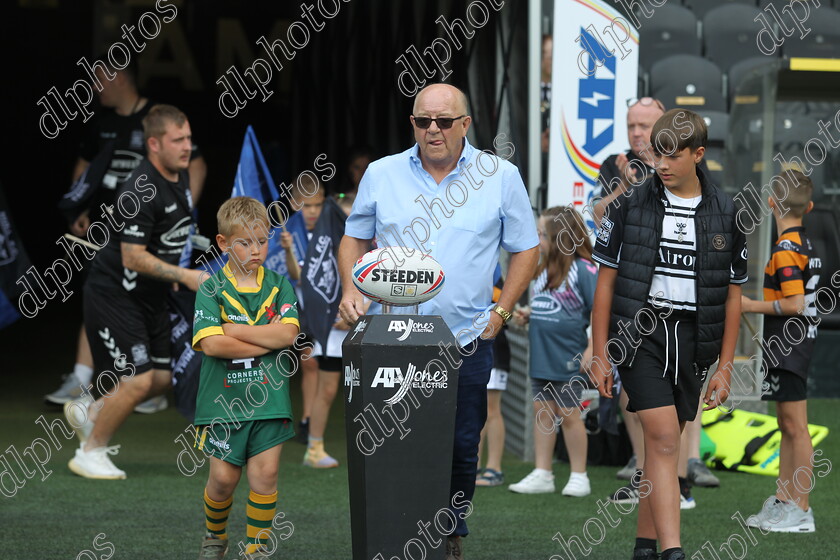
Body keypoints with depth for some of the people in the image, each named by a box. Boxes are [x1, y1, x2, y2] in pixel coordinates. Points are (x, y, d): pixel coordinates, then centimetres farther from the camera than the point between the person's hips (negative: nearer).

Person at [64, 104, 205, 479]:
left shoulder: (181, 177, 4)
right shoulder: (140, 191, -25)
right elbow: (133, 257, -26)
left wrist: (176, 278, 20)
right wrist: (185, 276, -26)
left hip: (150, 296, 9)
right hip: (112, 295, -9)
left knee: (163, 378, 9)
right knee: (138, 381, -12)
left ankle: (89, 412, 28)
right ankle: (90, 453, 6)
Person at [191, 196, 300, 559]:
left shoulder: (278, 285, 5)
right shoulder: (212, 289, -3)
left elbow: (288, 333, -10)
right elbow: (211, 343, -16)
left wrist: (236, 330, -13)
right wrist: (268, 339, -13)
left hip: (269, 396, 2)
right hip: (223, 399, -1)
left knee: (264, 475, -2)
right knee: (223, 476, 1)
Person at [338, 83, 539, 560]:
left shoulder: (501, 176, 3)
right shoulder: (382, 175, 6)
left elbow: (526, 249, 10)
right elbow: (355, 238, 18)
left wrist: (500, 312, 3)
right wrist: (351, 289, 2)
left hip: (467, 339, -1)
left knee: (462, 445, 1)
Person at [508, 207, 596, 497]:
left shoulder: (583, 269, -13)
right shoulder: (544, 269, 11)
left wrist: (591, 348, -18)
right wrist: (527, 315, 3)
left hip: (567, 357, -7)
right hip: (541, 355, 7)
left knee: (568, 414, 1)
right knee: (543, 412, 9)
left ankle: (578, 477, 10)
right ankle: (542, 474, 14)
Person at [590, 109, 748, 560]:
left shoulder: (726, 215, 4)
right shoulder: (629, 206, 0)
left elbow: (733, 297, 9)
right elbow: (605, 282, 3)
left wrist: (724, 368, 6)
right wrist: (600, 355, -1)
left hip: (691, 340, 2)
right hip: (638, 334, -2)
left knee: (661, 445, 8)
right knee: (664, 438, -15)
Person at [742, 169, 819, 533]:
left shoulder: (785, 250, -17)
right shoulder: (805, 245, 12)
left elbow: (794, 304, -23)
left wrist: (752, 306, -13)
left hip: (788, 348, -10)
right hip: (792, 345, 10)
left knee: (795, 425, -7)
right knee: (787, 425, 14)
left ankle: (801, 511, -5)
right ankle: (783, 503, 20)